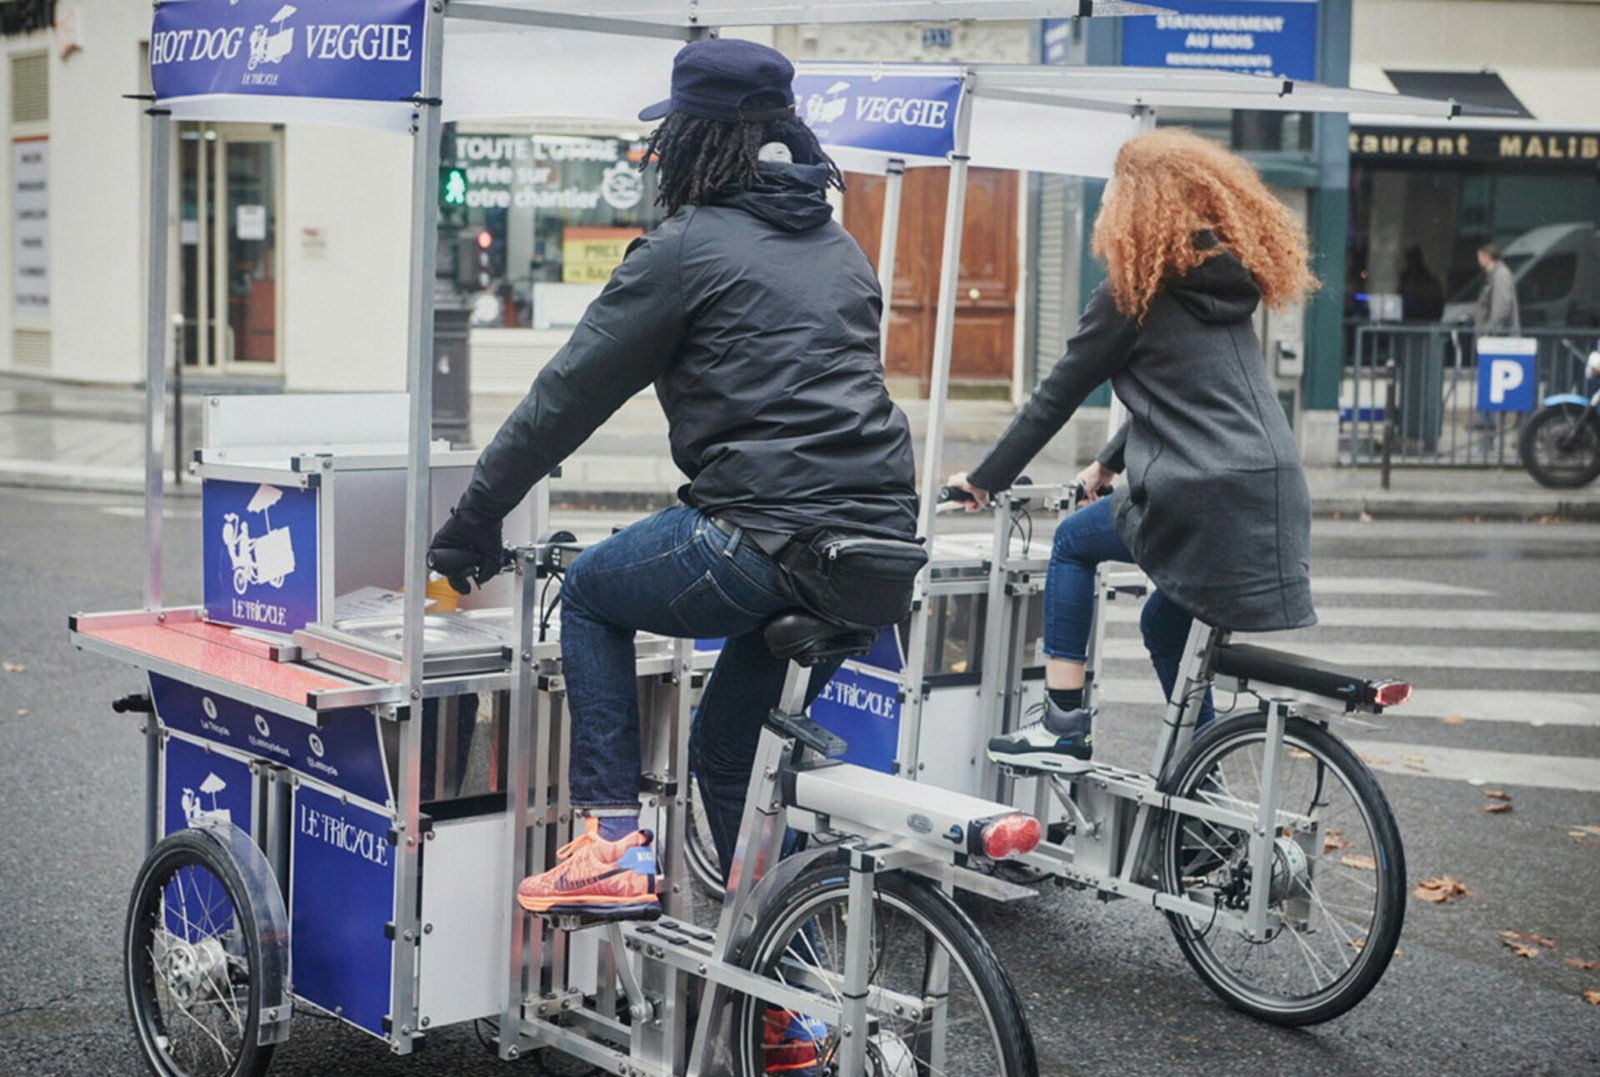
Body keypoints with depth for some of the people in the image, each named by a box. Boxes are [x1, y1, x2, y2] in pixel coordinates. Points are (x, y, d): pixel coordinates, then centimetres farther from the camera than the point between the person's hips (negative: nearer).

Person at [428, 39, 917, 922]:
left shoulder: (686, 247, -2)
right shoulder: (837, 246, 20)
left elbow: (569, 393, 0)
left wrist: (474, 517, 10)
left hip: (766, 544, -7)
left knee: (590, 590, 19)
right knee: (729, 751, 23)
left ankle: (614, 841, 10)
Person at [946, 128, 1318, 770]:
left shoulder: (1133, 293, -2)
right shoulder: (1233, 283, 19)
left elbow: (1055, 398, 3)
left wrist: (985, 479, 14)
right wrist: (1109, 464, 40)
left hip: (1199, 502, -7)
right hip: (1279, 503, 7)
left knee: (1072, 542, 18)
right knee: (1165, 622, 26)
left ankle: (1064, 727, 14)